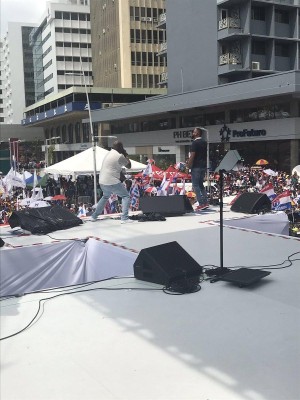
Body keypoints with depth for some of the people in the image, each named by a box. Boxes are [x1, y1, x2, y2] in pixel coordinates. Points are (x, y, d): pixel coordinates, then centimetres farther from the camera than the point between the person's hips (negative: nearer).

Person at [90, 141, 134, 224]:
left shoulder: (109, 154, 16)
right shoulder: (119, 156, -10)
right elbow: (129, 165, 3)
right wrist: (126, 155, 14)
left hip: (102, 182, 8)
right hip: (112, 182, -8)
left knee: (105, 197, 32)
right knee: (126, 196, 4)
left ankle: (94, 216, 34)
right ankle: (124, 218, -8)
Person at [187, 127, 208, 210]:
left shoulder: (195, 143, -13)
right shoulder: (204, 142, 12)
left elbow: (192, 156, -18)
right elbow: (205, 155, 15)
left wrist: (189, 166, -10)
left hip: (196, 167, -8)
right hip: (203, 166, 8)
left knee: (196, 185, -3)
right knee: (201, 184, 17)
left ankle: (201, 204, -6)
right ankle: (205, 202, 14)